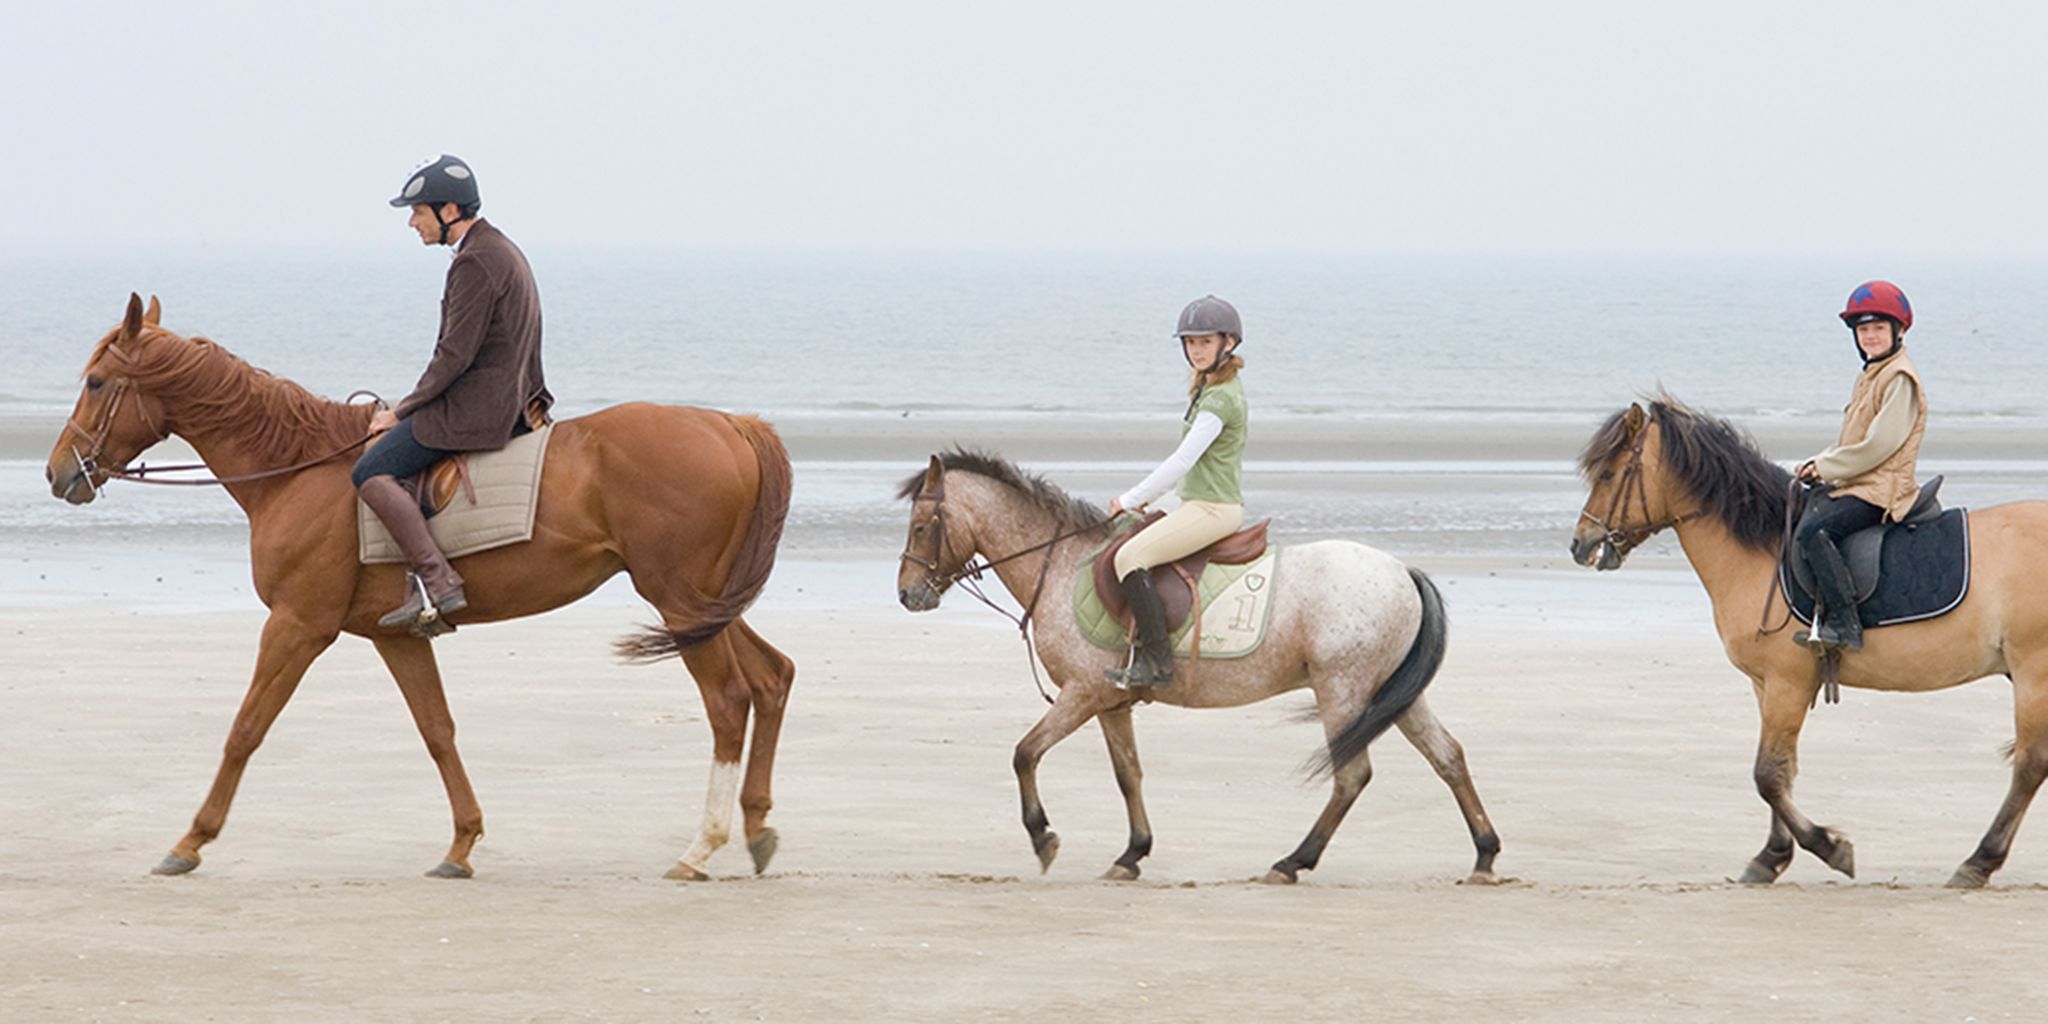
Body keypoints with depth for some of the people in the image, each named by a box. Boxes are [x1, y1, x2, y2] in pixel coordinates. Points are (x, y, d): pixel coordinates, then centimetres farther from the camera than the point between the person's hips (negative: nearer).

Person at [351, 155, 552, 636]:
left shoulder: (476, 262, -16)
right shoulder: (501, 250, 17)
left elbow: (455, 355, -19)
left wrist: (403, 410, -10)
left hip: (474, 407, -11)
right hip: (508, 401, 11)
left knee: (372, 473, -15)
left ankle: (436, 580, -21)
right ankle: (421, 581, 11)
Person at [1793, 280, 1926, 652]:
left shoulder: (1900, 379, -11)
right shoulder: (1868, 377, 21)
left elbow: (1879, 445, -18)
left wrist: (1826, 468, -10)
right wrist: (1819, 463, 6)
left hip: (1880, 491, -11)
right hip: (1852, 483, 11)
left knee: (1812, 531, -29)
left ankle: (1843, 622, -32)